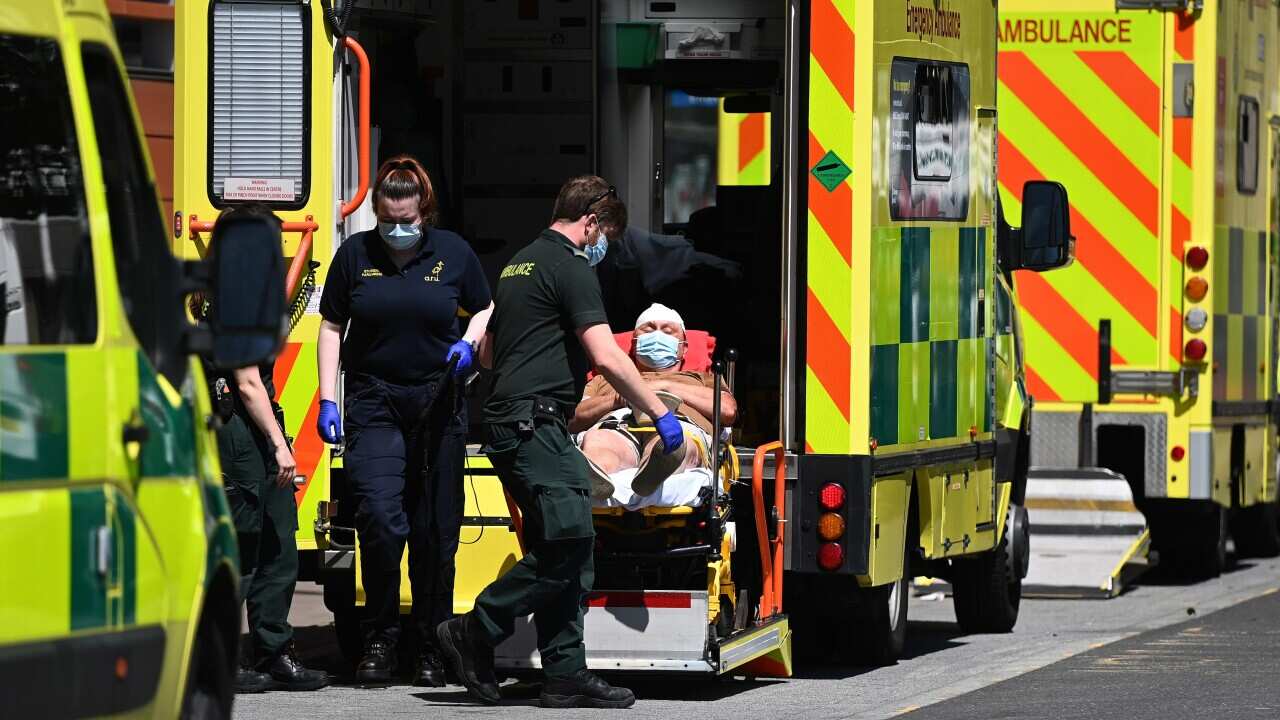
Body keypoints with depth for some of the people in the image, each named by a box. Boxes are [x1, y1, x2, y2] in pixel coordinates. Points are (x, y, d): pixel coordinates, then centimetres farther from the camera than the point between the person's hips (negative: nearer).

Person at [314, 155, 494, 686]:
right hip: (373, 404, -1)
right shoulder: (355, 254, 2)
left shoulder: (453, 253, 2)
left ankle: (432, 649, 13)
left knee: (435, 532, 4)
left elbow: (485, 309, 16)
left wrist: (468, 344, -6)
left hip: (438, 403, 1)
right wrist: (327, 400, 2)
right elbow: (331, 327, 9)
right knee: (380, 518, -16)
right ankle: (379, 640, -1)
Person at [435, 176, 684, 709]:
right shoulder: (571, 266, -7)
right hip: (536, 423, -10)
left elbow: (487, 353, 32)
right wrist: (660, 413, -10)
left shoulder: (519, 265, 23)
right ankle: (474, 634, -9)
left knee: (565, 552, 6)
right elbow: (607, 357, -16)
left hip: (508, 423, 10)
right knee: (568, 543, -14)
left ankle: (565, 674, 2)